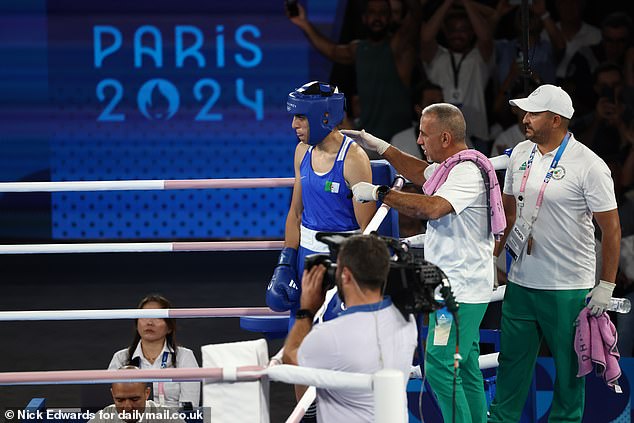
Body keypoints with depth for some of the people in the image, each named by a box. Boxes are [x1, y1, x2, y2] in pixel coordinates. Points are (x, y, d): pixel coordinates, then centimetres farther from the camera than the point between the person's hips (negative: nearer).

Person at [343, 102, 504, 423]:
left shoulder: (468, 172, -19)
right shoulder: (451, 167, 13)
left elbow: (431, 207, -32)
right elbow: (421, 174, 32)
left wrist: (379, 193, -25)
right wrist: (379, 146, 24)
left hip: (461, 290, -11)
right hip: (457, 286, 11)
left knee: (439, 367, -12)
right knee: (465, 368, 15)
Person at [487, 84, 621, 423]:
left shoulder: (588, 166, -13)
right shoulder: (521, 154, 6)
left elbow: (610, 228, -10)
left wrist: (606, 287, -12)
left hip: (568, 289, -5)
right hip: (520, 281, 6)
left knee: (569, 367, 5)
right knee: (512, 360, 11)